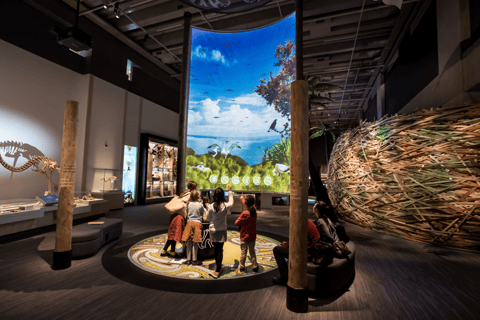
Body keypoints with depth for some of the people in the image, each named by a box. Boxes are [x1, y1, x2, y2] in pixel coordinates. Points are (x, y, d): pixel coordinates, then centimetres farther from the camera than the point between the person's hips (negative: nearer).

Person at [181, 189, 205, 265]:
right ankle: (194, 260, 10)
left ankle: (188, 259, 14)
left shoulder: (188, 203, 0)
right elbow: (202, 214, 5)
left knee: (189, 242, 7)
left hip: (189, 222, 2)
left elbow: (187, 214, 10)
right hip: (197, 223, -2)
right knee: (195, 243, 3)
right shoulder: (200, 204, -6)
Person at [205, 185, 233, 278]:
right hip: (222, 230, -1)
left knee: (215, 248, 16)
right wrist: (230, 191, 22)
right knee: (220, 249, 4)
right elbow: (231, 202, 11)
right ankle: (217, 270, 5)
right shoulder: (226, 206, -13)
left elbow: (208, 219, -2)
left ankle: (218, 267, 34)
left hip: (213, 230, 1)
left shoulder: (211, 206, -12)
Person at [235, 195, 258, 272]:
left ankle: (242, 268, 22)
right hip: (252, 236, 4)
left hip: (244, 237, -4)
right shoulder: (254, 210, -9)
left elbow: (236, 223, -16)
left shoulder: (244, 213, -25)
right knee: (252, 252, 17)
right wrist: (242, 198, 27)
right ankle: (255, 267, 24)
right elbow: (249, 205, 12)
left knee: (243, 252, 10)